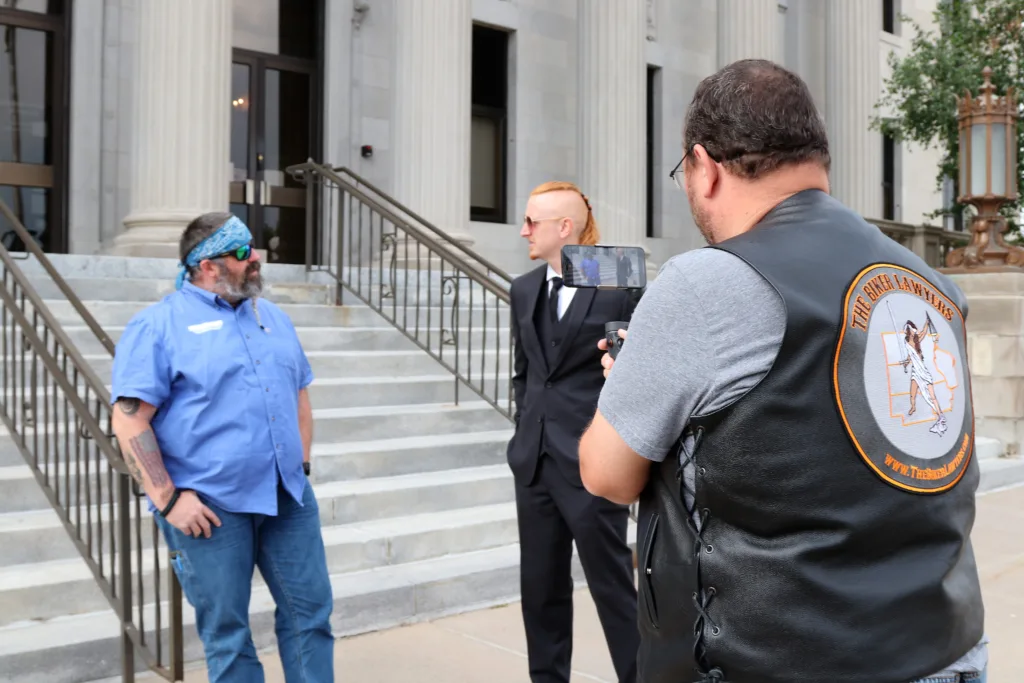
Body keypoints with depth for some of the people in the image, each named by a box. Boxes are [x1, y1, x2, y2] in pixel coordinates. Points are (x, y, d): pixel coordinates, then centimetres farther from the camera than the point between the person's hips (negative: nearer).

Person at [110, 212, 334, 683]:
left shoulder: (272, 317, 13)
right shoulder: (158, 325, -7)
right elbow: (130, 421, -12)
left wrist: (301, 465, 11)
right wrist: (169, 499, -16)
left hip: (287, 497, 6)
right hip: (209, 505, -5)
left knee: (310, 611, 10)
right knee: (226, 631, 6)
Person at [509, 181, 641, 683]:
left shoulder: (618, 287, -9)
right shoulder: (524, 289, 10)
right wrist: (524, 431, 13)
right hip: (535, 459, 6)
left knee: (612, 585, 3)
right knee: (540, 585, 15)